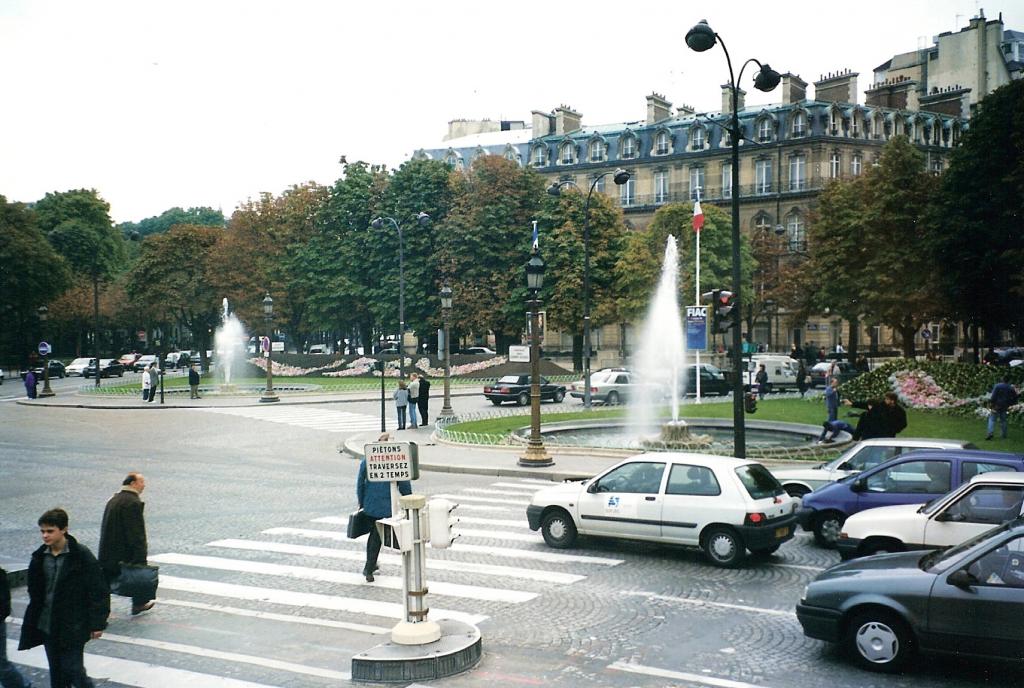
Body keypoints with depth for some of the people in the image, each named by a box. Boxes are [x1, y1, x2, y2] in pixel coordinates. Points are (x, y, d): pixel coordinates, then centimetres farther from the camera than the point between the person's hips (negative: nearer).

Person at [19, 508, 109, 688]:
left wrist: (97, 624, -12)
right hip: (47, 626, 6)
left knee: (73, 669, -5)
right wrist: (31, 623, 12)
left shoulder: (81, 555, -13)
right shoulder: (40, 557, 4)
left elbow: (98, 592, -11)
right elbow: (35, 594, 13)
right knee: (56, 672, 12)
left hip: (73, 627, -5)